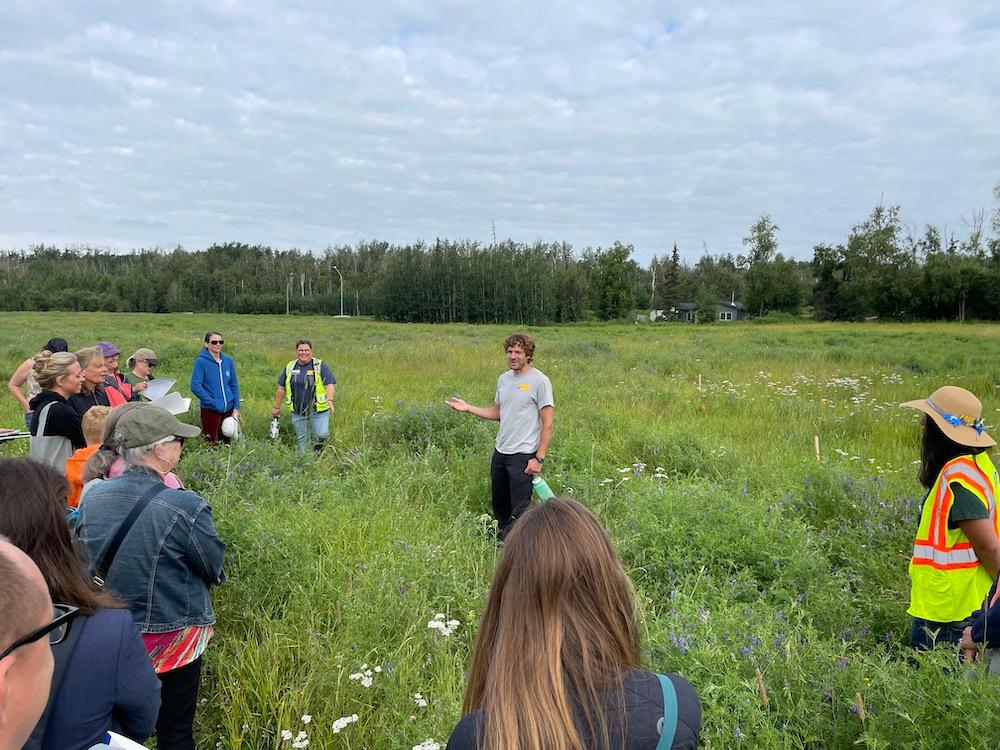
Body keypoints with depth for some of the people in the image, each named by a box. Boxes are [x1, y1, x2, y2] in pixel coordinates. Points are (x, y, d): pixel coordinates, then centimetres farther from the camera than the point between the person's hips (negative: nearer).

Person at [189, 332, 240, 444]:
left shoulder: (228, 360, 5)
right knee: (211, 443, 0)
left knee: (226, 443, 11)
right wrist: (213, 403, -15)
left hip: (228, 409, 4)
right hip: (210, 410, -4)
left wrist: (236, 407, 3)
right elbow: (195, 386, -13)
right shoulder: (201, 361, -8)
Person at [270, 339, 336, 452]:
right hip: (298, 412, 3)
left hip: (319, 410, -3)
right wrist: (277, 407, 18)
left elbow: (330, 384, -8)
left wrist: (330, 400, -25)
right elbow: (281, 388, 17)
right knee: (302, 441, 5)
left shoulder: (320, 366, -1)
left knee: (321, 435, -16)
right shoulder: (290, 367, 10)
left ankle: (317, 447, 16)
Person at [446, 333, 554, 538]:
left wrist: (539, 458, -15)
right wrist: (468, 408, 10)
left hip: (523, 455, -7)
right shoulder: (503, 379, 12)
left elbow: (548, 424, -11)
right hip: (500, 452, 8)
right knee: (499, 506, 17)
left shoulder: (539, 381, -10)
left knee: (519, 510, -5)